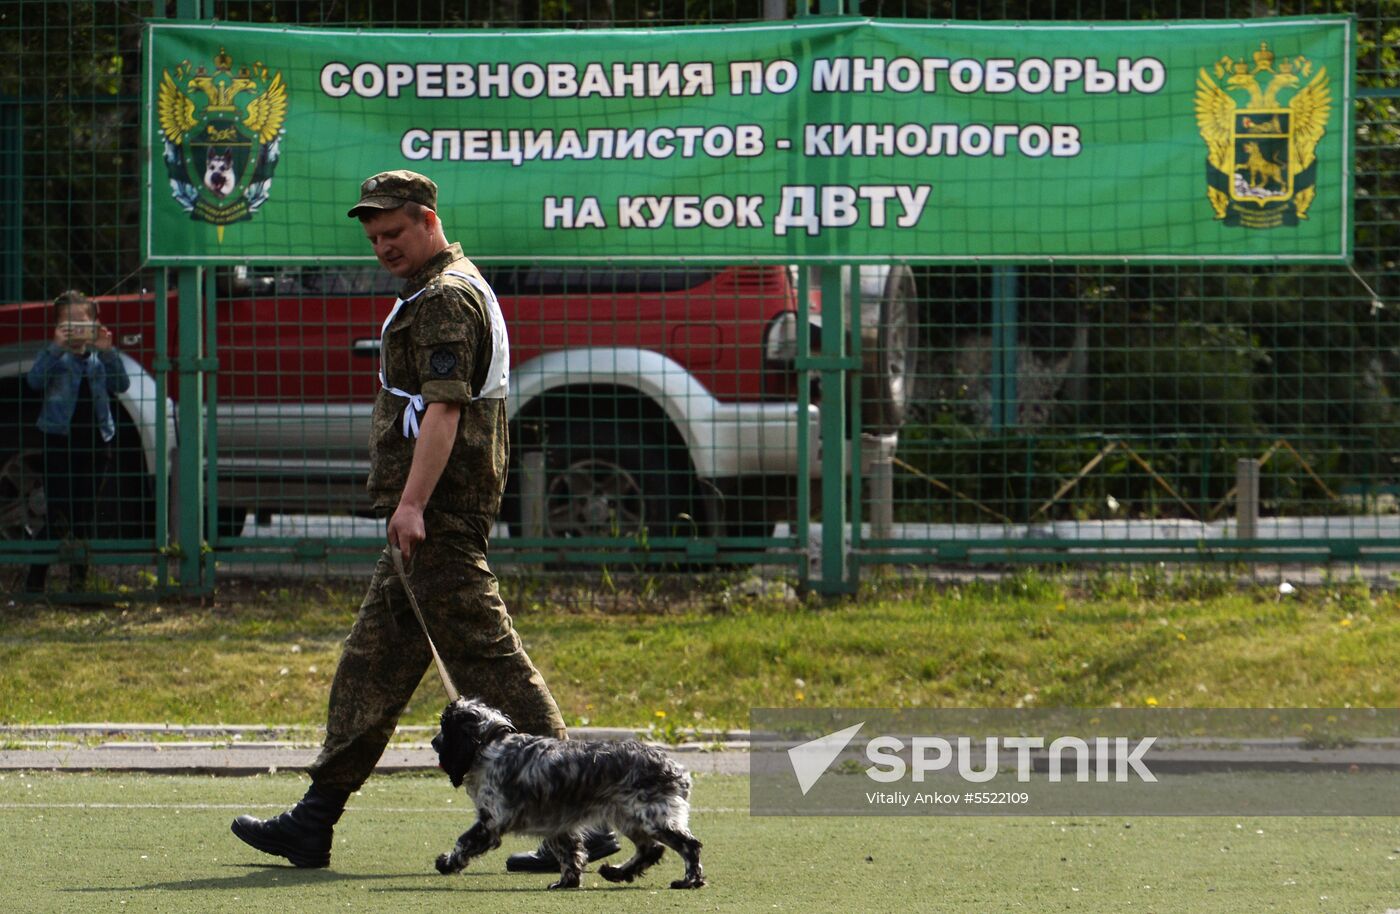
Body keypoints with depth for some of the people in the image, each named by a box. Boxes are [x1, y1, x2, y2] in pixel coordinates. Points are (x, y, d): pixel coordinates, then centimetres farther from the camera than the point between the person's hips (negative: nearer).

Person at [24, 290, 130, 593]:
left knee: (86, 519, 7)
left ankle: (79, 579, 16)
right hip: (59, 442, -4)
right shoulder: (55, 357, 1)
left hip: (95, 442, 4)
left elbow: (121, 384, -3)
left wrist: (108, 352, -16)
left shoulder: (98, 358, 11)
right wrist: (57, 348, -27)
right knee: (57, 518, -8)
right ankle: (34, 583, 0)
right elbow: (35, 380, -17)